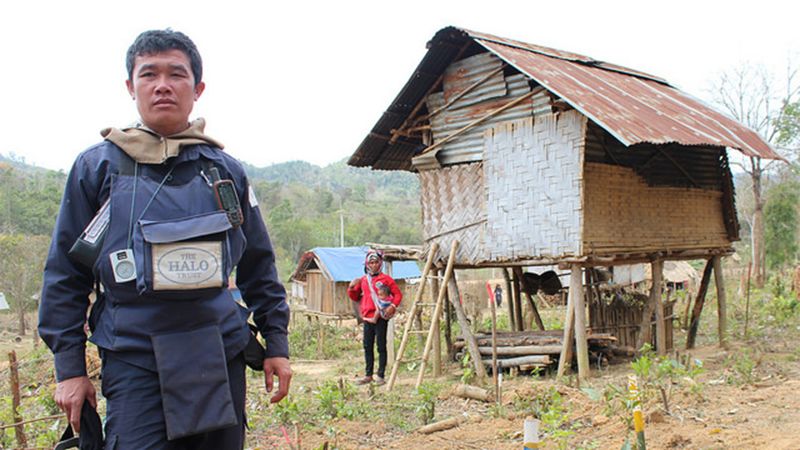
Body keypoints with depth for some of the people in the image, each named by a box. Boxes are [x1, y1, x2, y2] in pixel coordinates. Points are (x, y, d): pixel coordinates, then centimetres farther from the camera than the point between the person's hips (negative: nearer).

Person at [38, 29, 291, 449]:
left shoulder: (226, 170, 8)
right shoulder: (97, 166, 3)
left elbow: (259, 269, 14)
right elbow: (65, 274, 5)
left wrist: (276, 342, 11)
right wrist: (69, 366, 3)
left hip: (221, 359, 3)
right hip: (134, 361, -2)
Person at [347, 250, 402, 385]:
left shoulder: (386, 279, -3)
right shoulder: (363, 280, 11)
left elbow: (398, 294, -2)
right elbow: (356, 297, 20)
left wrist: (393, 306, -17)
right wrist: (351, 288, 2)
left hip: (381, 317, -5)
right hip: (367, 317, 5)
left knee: (381, 346, -1)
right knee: (368, 347, 10)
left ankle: (381, 376, 5)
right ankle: (368, 375, 19)